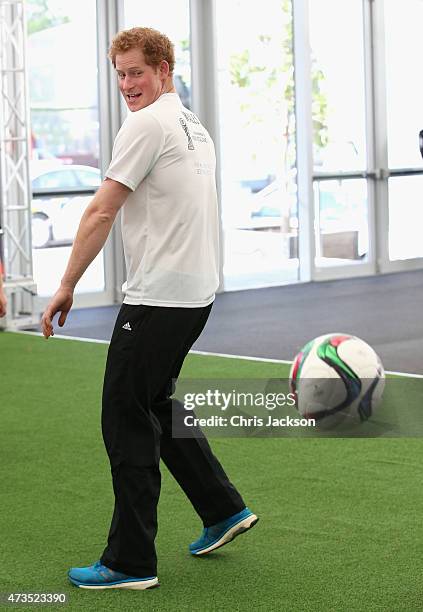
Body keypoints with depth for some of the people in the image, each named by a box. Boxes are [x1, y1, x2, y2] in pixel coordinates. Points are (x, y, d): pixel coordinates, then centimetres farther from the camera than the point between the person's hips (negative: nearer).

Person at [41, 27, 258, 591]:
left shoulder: (146, 125, -13)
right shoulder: (194, 127, 16)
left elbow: (101, 212, -16)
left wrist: (66, 287, -12)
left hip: (157, 300, -10)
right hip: (197, 292, 10)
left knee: (128, 419, -3)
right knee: (156, 403, 23)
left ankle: (130, 561, 3)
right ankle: (223, 509, 26)